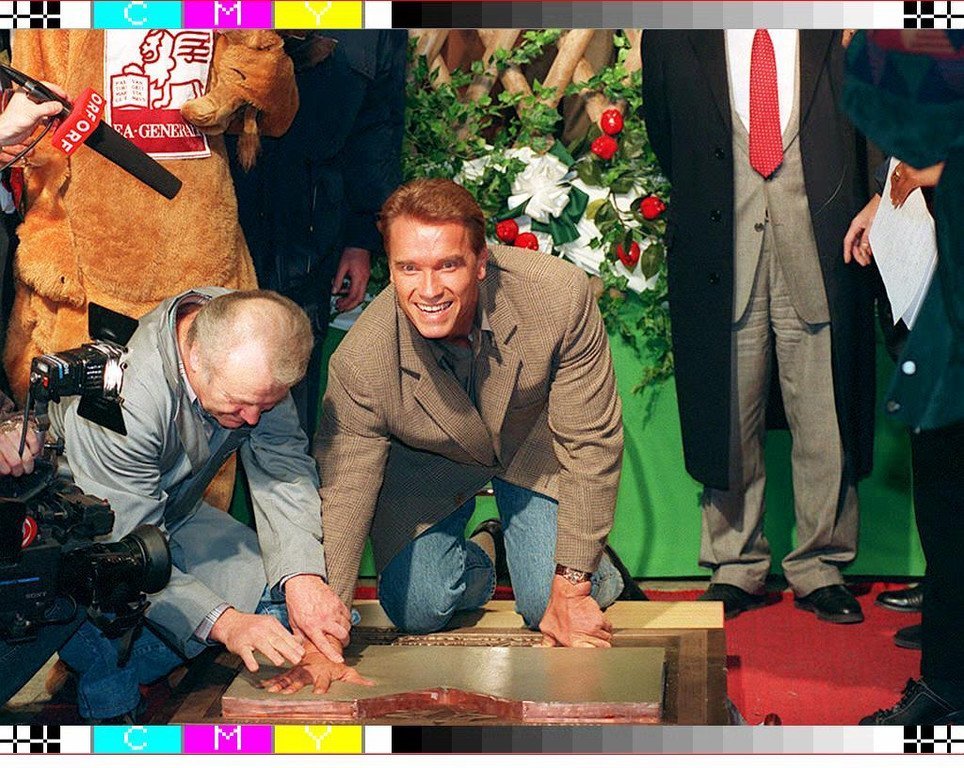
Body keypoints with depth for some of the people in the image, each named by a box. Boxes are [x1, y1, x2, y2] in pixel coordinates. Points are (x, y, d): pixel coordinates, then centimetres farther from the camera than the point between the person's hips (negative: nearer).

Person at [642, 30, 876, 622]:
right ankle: (735, 568, 17)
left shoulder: (838, 34, 7)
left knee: (824, 423, 1)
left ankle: (821, 568, 14)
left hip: (818, 258, 0)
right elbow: (660, 133, 17)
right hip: (722, 261, 0)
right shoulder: (673, 37, 9)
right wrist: (697, 204, 9)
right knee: (727, 422, 5)